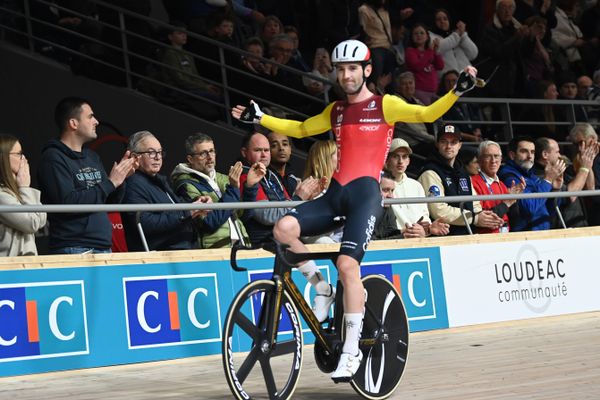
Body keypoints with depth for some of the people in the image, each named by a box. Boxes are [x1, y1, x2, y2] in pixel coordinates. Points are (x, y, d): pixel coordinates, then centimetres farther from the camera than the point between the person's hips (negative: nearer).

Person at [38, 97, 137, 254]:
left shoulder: (92, 157, 17)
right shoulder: (53, 158, -7)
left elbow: (111, 203, 20)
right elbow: (67, 202, -20)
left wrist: (120, 178, 1)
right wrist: (110, 183, -14)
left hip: (104, 247, 7)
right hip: (73, 250, -7)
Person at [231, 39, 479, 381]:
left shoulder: (385, 105, 4)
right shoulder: (336, 111, 20)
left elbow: (427, 114, -5)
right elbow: (300, 129, 30)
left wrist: (459, 90, -19)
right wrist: (260, 119, 24)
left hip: (366, 192, -5)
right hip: (336, 192, 5)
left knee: (347, 263, -21)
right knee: (284, 228, -20)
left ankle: (353, 349, -12)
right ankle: (322, 288, 2)